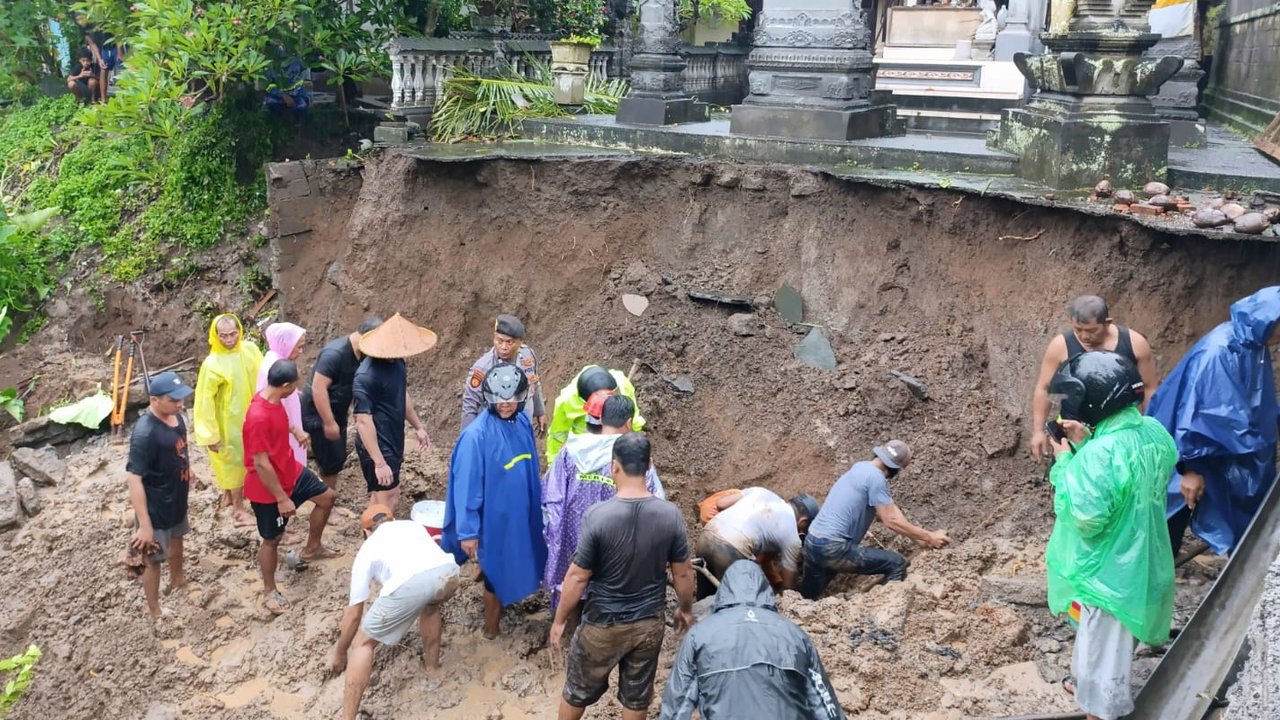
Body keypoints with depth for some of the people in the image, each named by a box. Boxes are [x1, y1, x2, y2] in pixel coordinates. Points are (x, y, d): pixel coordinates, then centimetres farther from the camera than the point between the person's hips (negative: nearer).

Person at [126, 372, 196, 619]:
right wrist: (145, 526, -30)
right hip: (156, 507, -8)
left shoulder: (175, 416, -8)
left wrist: (188, 472, 25)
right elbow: (135, 481, -31)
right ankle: (156, 612, 30)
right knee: (154, 560, 11)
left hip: (177, 498, 8)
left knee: (176, 538, 31)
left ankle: (178, 579, 58)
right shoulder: (145, 434, -33)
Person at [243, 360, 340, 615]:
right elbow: (261, 464, -30)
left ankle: (312, 548, 41)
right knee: (272, 539, 9)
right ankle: (269, 591, 30)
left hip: (291, 471, 9)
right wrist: (282, 499, -23)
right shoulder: (259, 417, -35)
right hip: (268, 488, -9)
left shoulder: (273, 400, -6)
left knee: (326, 497, 20)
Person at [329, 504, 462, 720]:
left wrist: (339, 653, 48)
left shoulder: (366, 550, 30)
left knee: (363, 643, 18)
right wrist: (436, 605, 71)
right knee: (430, 604, 41)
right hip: (447, 572, 4)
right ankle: (432, 666, 50)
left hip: (408, 585, -4)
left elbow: (354, 614, 33)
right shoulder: (412, 525, 40)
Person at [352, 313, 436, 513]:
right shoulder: (366, 376, -27)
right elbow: (363, 421, -26)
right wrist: (379, 463, -27)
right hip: (377, 446, -8)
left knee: (381, 494, 18)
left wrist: (418, 427, 21)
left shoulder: (396, 362, 0)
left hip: (393, 441, 8)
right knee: (387, 497, -1)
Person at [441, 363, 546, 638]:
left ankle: (502, 606, 48)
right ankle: (492, 626, 34)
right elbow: (466, 486, -21)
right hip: (495, 519, -6)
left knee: (515, 568, 23)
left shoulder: (523, 422, -5)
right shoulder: (476, 435, -26)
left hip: (522, 516, 6)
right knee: (497, 574, 12)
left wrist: (535, 507, 16)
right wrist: (468, 531, -18)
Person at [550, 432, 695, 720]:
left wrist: (560, 621, -3)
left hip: (603, 624, -2)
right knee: (637, 696, 20)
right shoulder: (670, 515, -15)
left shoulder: (598, 515, -24)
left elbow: (578, 577, -17)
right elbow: (683, 573, -4)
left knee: (578, 688, 21)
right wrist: (686, 608, 15)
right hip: (650, 623, 3)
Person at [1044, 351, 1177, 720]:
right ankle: (1086, 681, 51)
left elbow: (1086, 518, -27)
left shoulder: (1101, 452, -32)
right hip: (1139, 560, 9)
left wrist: (1065, 463, -19)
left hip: (1106, 569, -8)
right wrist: (1084, 447, -5)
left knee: (1102, 638, 12)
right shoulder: (1153, 431, -5)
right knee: (1101, 633, 30)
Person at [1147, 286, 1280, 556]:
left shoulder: (1255, 346, 1)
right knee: (1169, 531, 6)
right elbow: (1196, 412, -26)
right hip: (1199, 460, -9)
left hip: (1234, 461, 9)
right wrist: (1191, 468, -23)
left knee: (1245, 536, 17)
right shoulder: (1218, 351, -27)